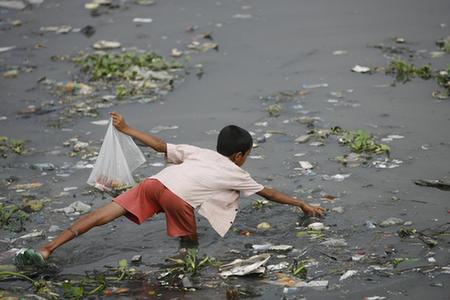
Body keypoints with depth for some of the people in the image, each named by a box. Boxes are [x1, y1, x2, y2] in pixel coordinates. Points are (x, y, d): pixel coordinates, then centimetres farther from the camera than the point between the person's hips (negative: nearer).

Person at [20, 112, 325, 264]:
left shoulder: (199, 153, 32)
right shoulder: (237, 174, 25)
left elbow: (161, 145, 26)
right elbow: (269, 193, 35)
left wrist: (126, 129, 31)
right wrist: (304, 205, 47)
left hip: (154, 183, 4)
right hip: (179, 198, -4)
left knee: (106, 213, -3)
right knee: (190, 245, 18)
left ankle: (49, 247, -12)